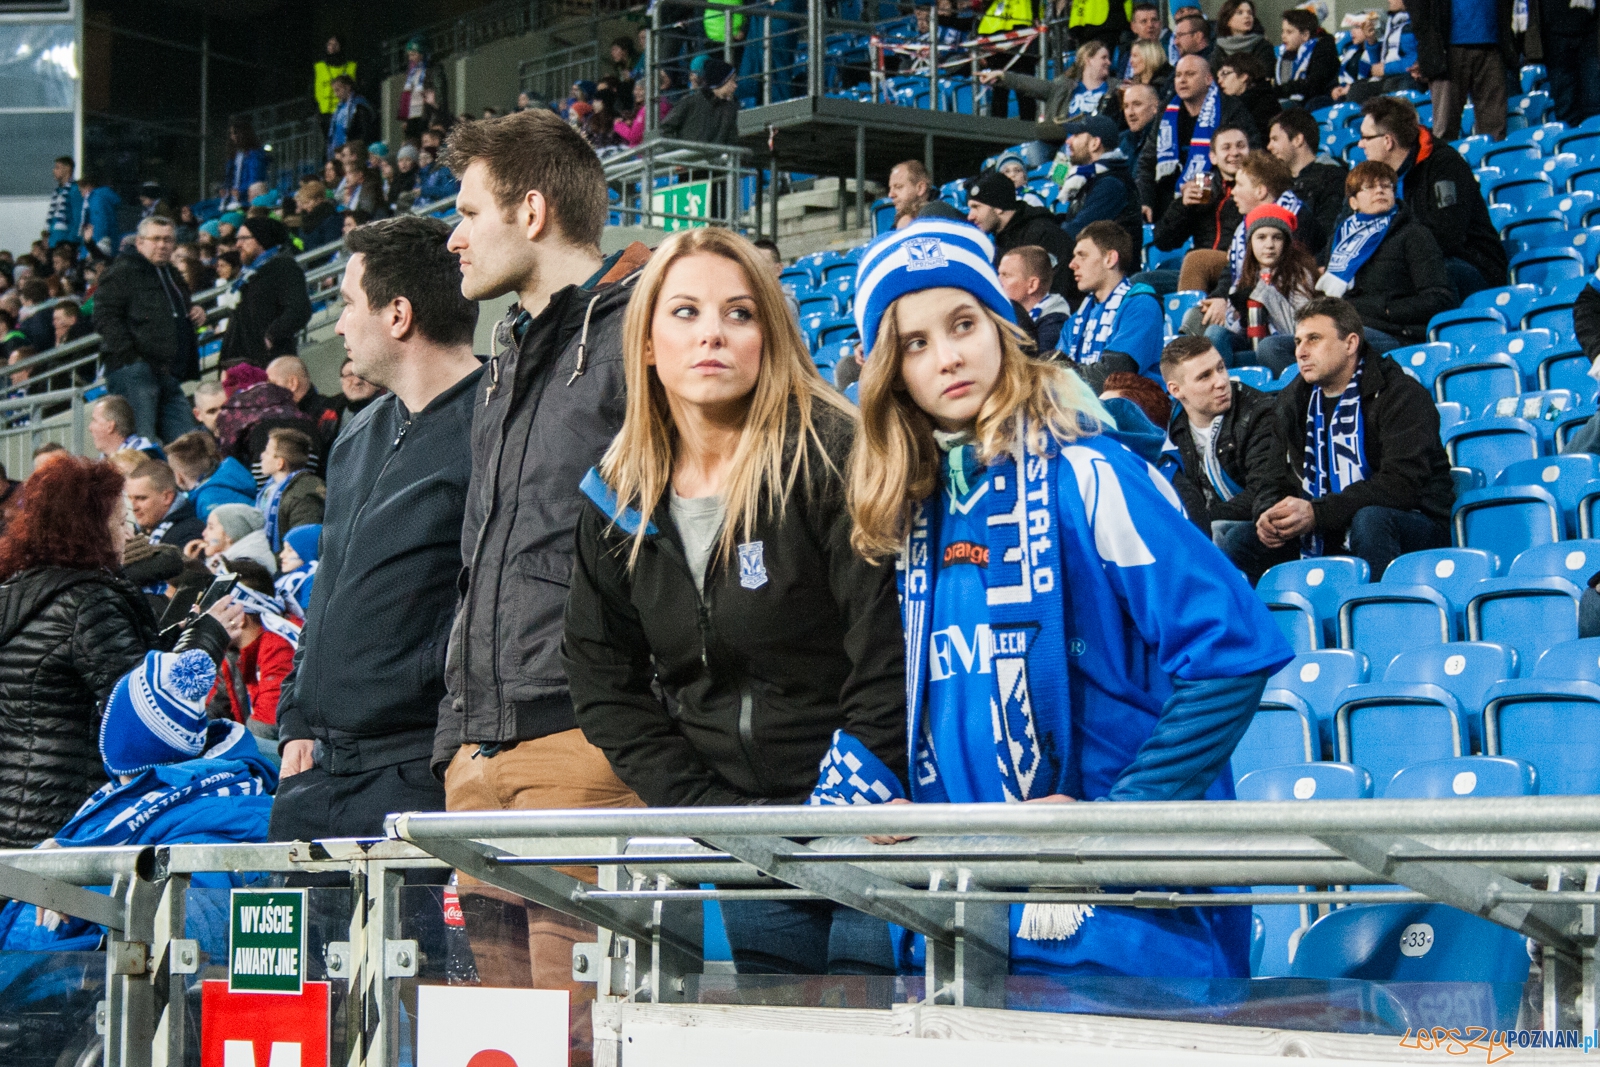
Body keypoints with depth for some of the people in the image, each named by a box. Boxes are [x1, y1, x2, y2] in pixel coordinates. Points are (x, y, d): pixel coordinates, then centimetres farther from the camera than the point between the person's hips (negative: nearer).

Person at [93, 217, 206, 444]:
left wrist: (197, 316, 17)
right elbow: (105, 317, -11)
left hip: (168, 374, 8)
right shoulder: (123, 271, -1)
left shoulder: (174, 277, 25)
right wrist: (130, 355, -19)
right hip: (133, 370, -8)